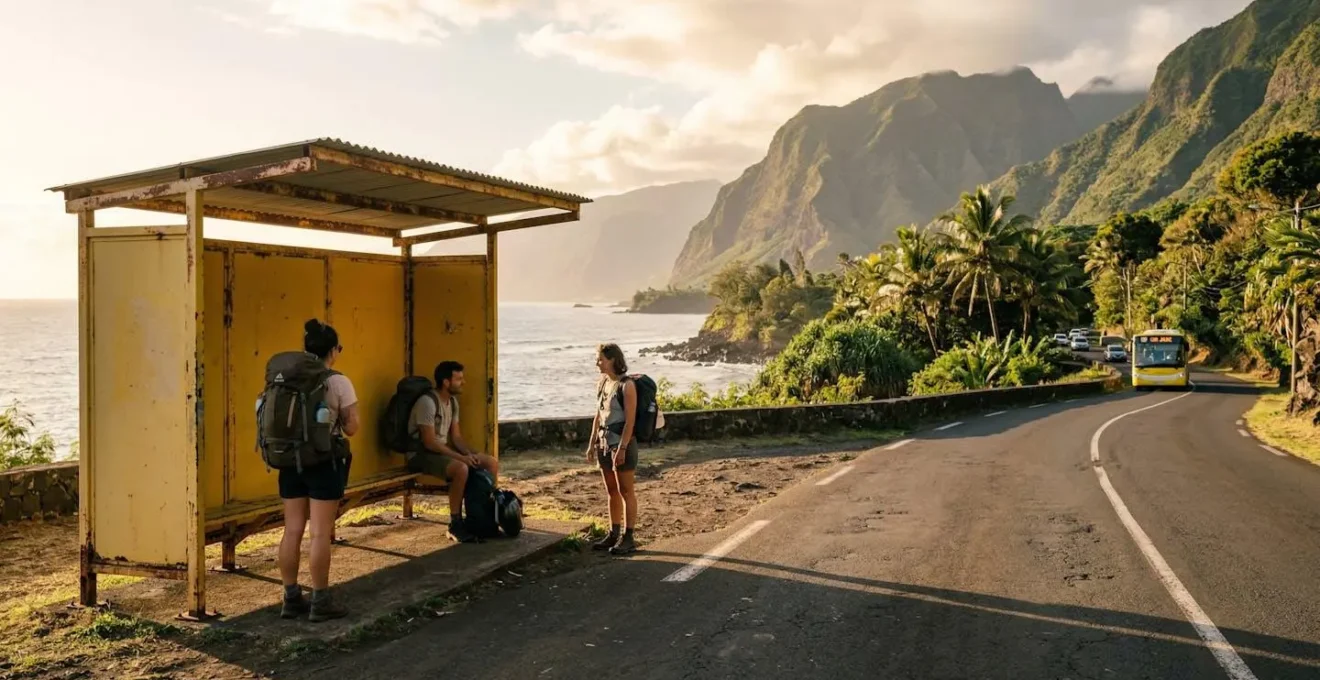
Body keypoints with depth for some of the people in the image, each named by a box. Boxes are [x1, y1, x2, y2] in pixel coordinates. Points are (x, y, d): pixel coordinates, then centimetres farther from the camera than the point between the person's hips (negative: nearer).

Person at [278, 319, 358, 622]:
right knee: (320, 533, 0)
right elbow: (351, 428, -9)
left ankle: (291, 599, 18)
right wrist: (350, 416, 10)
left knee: (292, 531, 10)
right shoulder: (339, 382, -10)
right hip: (325, 461, -5)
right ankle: (320, 602, 6)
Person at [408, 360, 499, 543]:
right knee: (461, 469, -36)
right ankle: (455, 525, -22)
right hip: (421, 454, -9)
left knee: (492, 463, -3)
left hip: (441, 450, 9)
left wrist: (470, 454, -9)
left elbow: (456, 437, 11)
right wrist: (461, 457, -24)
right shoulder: (427, 402, -21)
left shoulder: (453, 401, 8)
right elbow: (429, 442, -24)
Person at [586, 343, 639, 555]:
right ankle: (613, 534, 22)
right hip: (605, 442, 8)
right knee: (612, 491, 14)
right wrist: (592, 443, 12)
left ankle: (628, 538, 8)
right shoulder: (602, 383, 9)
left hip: (622, 442, -7)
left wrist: (622, 448, -19)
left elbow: (630, 420, -16)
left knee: (626, 492, 1)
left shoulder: (627, 385, -13)